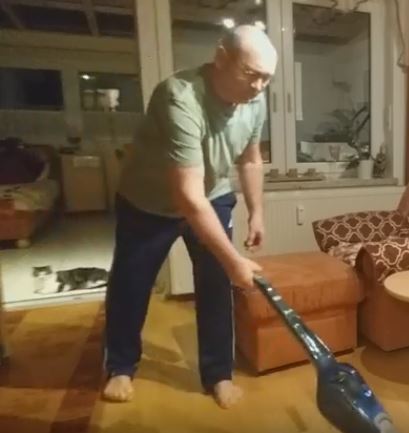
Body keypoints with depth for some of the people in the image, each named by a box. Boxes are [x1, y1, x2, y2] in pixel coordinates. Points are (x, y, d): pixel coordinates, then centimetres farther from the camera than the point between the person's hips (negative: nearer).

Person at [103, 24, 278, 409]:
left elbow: (250, 160, 4)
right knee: (128, 286, 8)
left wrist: (256, 212, 3)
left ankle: (218, 374, 22)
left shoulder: (255, 102, -12)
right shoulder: (181, 99, -36)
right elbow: (188, 197, -40)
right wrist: (233, 259, -37)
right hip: (148, 202, -4)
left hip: (214, 197, 5)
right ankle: (120, 367, 33)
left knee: (216, 286, 2)